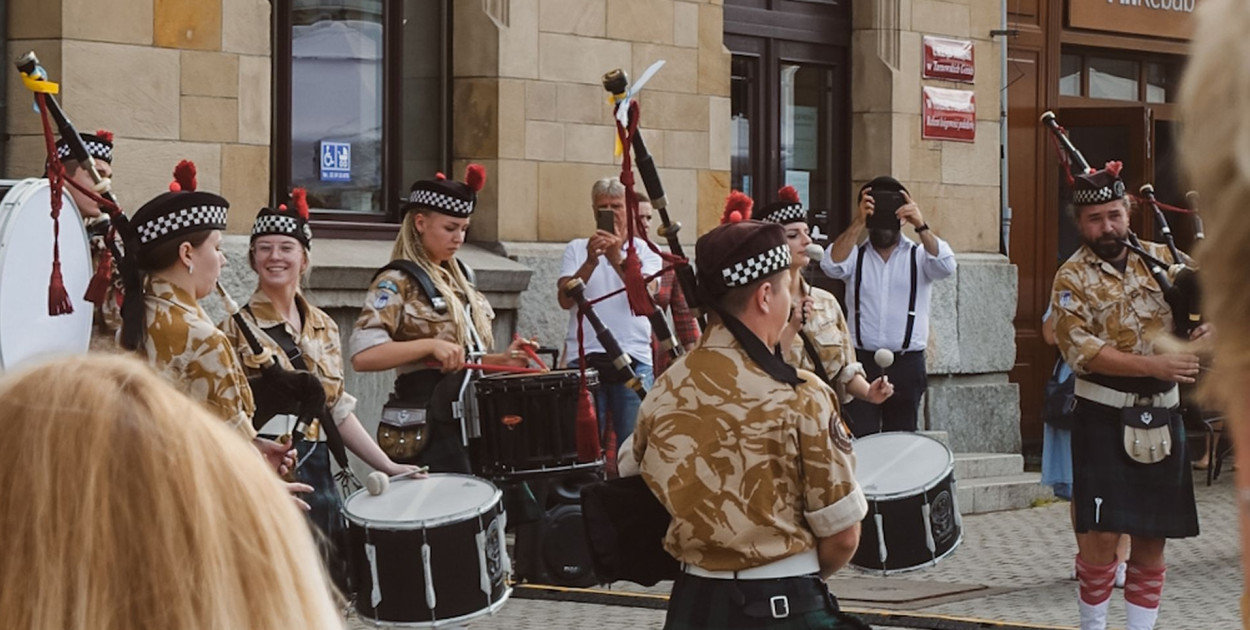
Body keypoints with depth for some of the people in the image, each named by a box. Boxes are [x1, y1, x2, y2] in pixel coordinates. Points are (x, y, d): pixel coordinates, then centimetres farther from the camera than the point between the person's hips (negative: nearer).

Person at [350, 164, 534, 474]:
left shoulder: (460, 277, 16)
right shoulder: (397, 283, -8)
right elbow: (362, 354, -21)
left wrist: (502, 360, 5)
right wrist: (429, 345, -28)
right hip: (430, 427, -8)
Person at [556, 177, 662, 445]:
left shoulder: (645, 251, 9)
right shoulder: (576, 249, 11)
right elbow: (565, 300, -4)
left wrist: (617, 259, -24)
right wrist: (590, 262, -17)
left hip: (633, 359, -1)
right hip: (583, 357, 1)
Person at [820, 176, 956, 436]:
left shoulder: (919, 256, 7)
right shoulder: (855, 256, 8)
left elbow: (946, 266, -13)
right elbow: (831, 266, -12)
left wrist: (921, 226, -23)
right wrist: (859, 222, -18)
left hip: (907, 365, 0)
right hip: (861, 363, 0)